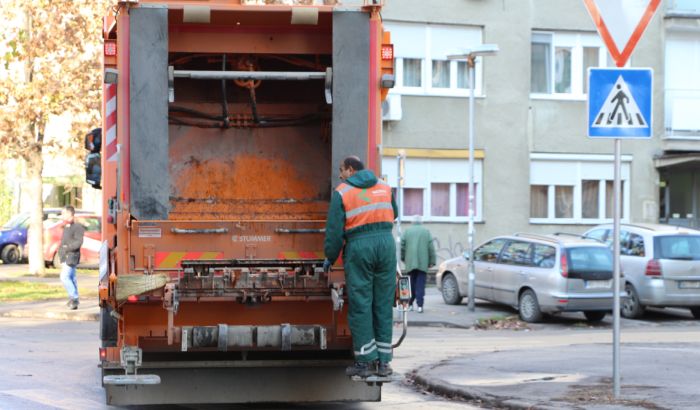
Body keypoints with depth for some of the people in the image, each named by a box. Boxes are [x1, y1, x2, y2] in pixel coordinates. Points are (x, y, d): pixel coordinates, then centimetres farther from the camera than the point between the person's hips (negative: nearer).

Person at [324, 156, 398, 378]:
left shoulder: (342, 192, 0)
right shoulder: (385, 187, 13)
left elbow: (334, 229, -3)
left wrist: (330, 257, 8)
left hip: (358, 246, -4)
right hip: (386, 243, 4)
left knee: (360, 304, 2)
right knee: (383, 305, 8)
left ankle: (366, 361, 1)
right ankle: (383, 361, 9)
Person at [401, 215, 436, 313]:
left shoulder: (407, 231, 5)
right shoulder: (426, 231, 3)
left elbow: (402, 245, 2)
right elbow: (431, 247, 0)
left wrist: (403, 257, 15)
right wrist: (432, 261, 4)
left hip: (410, 262, 1)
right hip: (423, 263, -1)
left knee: (412, 284, 12)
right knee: (420, 285, -2)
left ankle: (410, 304, 14)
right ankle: (420, 306, -9)